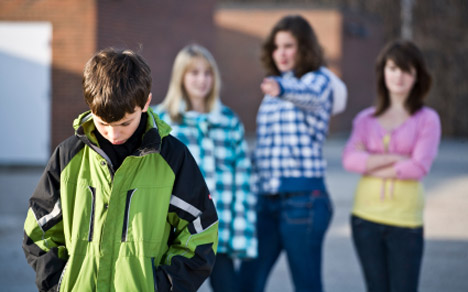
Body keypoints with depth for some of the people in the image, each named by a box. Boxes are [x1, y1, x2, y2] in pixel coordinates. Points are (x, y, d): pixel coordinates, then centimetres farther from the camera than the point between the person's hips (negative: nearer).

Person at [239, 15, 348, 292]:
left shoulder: (319, 80, -4)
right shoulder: (273, 86, 19)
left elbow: (309, 94, -30)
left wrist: (282, 89, -51)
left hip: (303, 198, -7)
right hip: (266, 197, 7)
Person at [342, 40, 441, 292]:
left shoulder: (427, 119, 1)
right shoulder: (365, 119, 9)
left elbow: (419, 167, -12)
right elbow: (350, 159, -7)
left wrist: (371, 165, -6)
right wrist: (396, 158, -13)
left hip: (405, 222, -3)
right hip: (366, 218, 3)